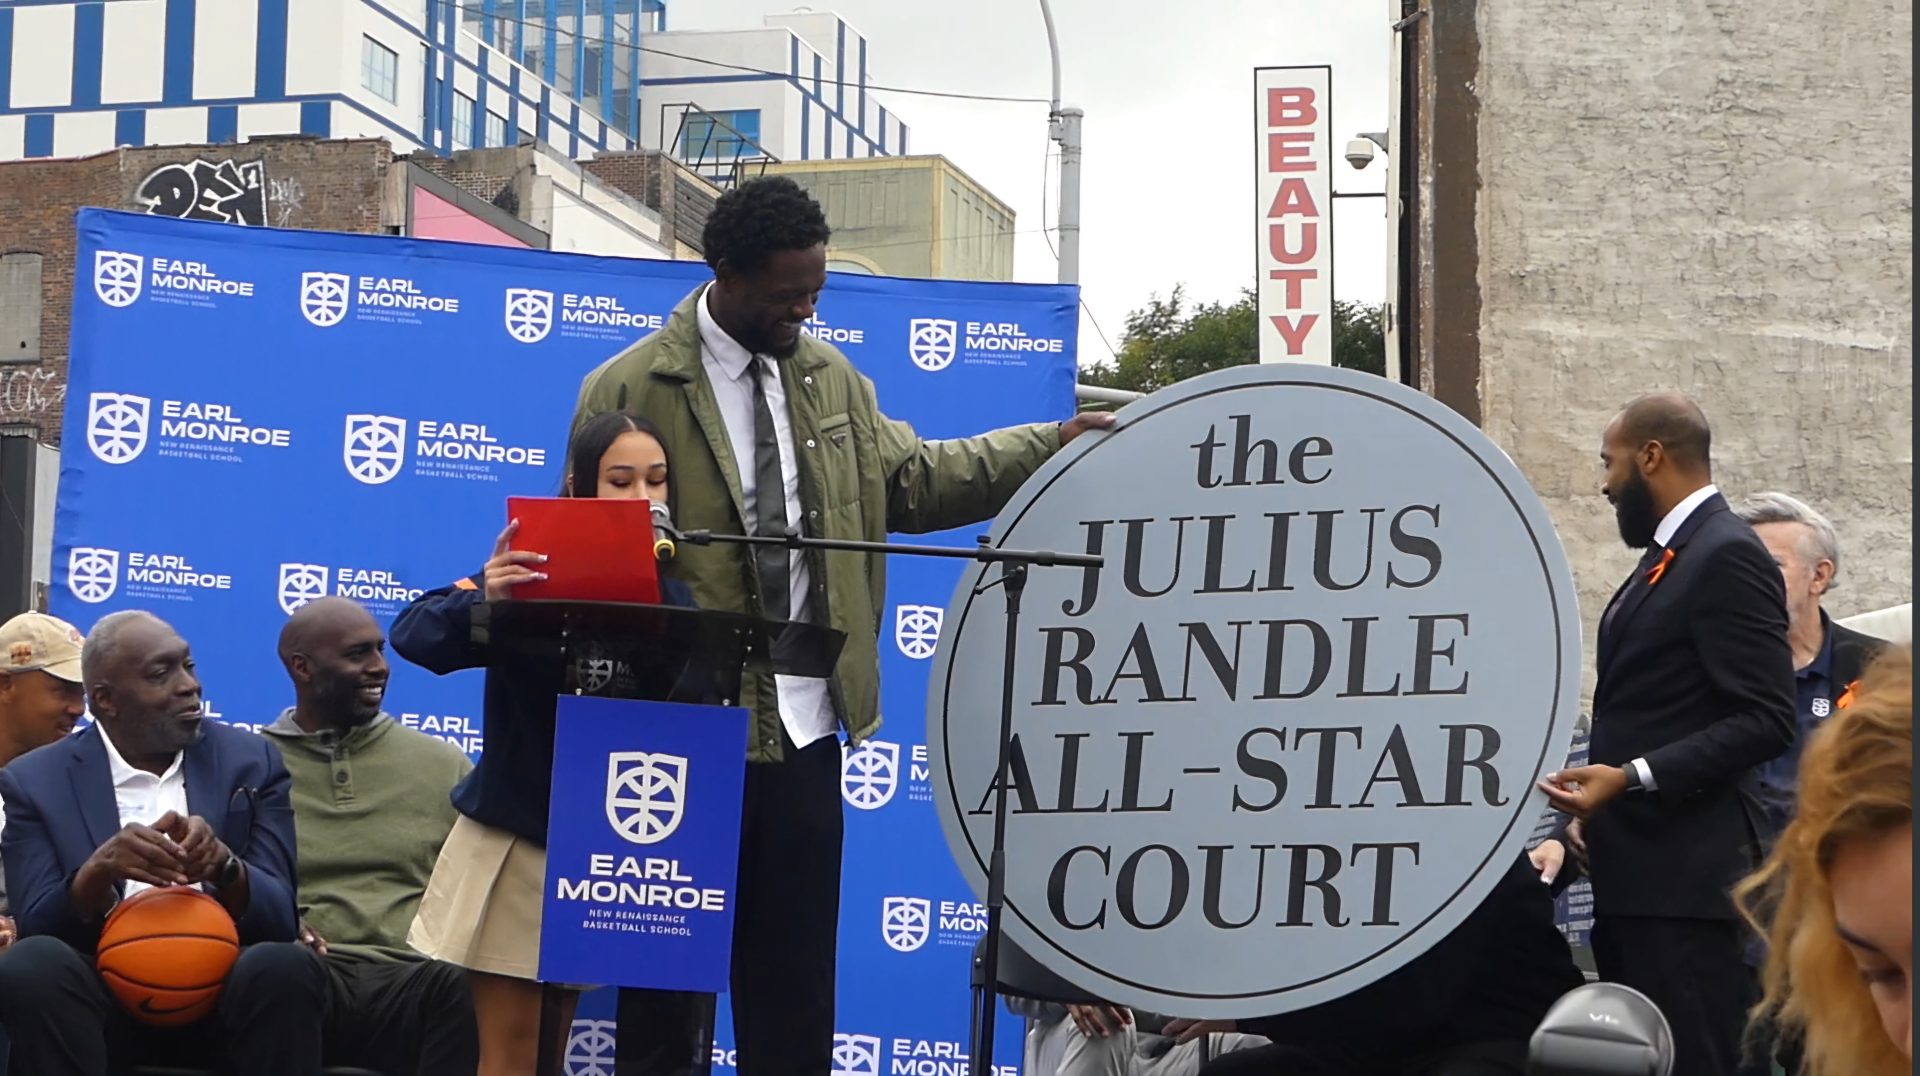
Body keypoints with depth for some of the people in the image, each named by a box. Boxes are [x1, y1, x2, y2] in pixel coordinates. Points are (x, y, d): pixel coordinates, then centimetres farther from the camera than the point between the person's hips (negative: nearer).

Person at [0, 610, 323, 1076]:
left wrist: (224, 864, -20)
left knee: (284, 966, -32)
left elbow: (279, 918, 2)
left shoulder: (249, 762, 10)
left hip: (220, 991, 1)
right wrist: (99, 869, -23)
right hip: (105, 998, -1)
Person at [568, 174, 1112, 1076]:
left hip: (803, 733, 6)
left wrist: (1048, 446, 7)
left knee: (796, 981, 10)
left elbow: (910, 477, 15)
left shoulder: (829, 377, 12)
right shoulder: (630, 391, -8)